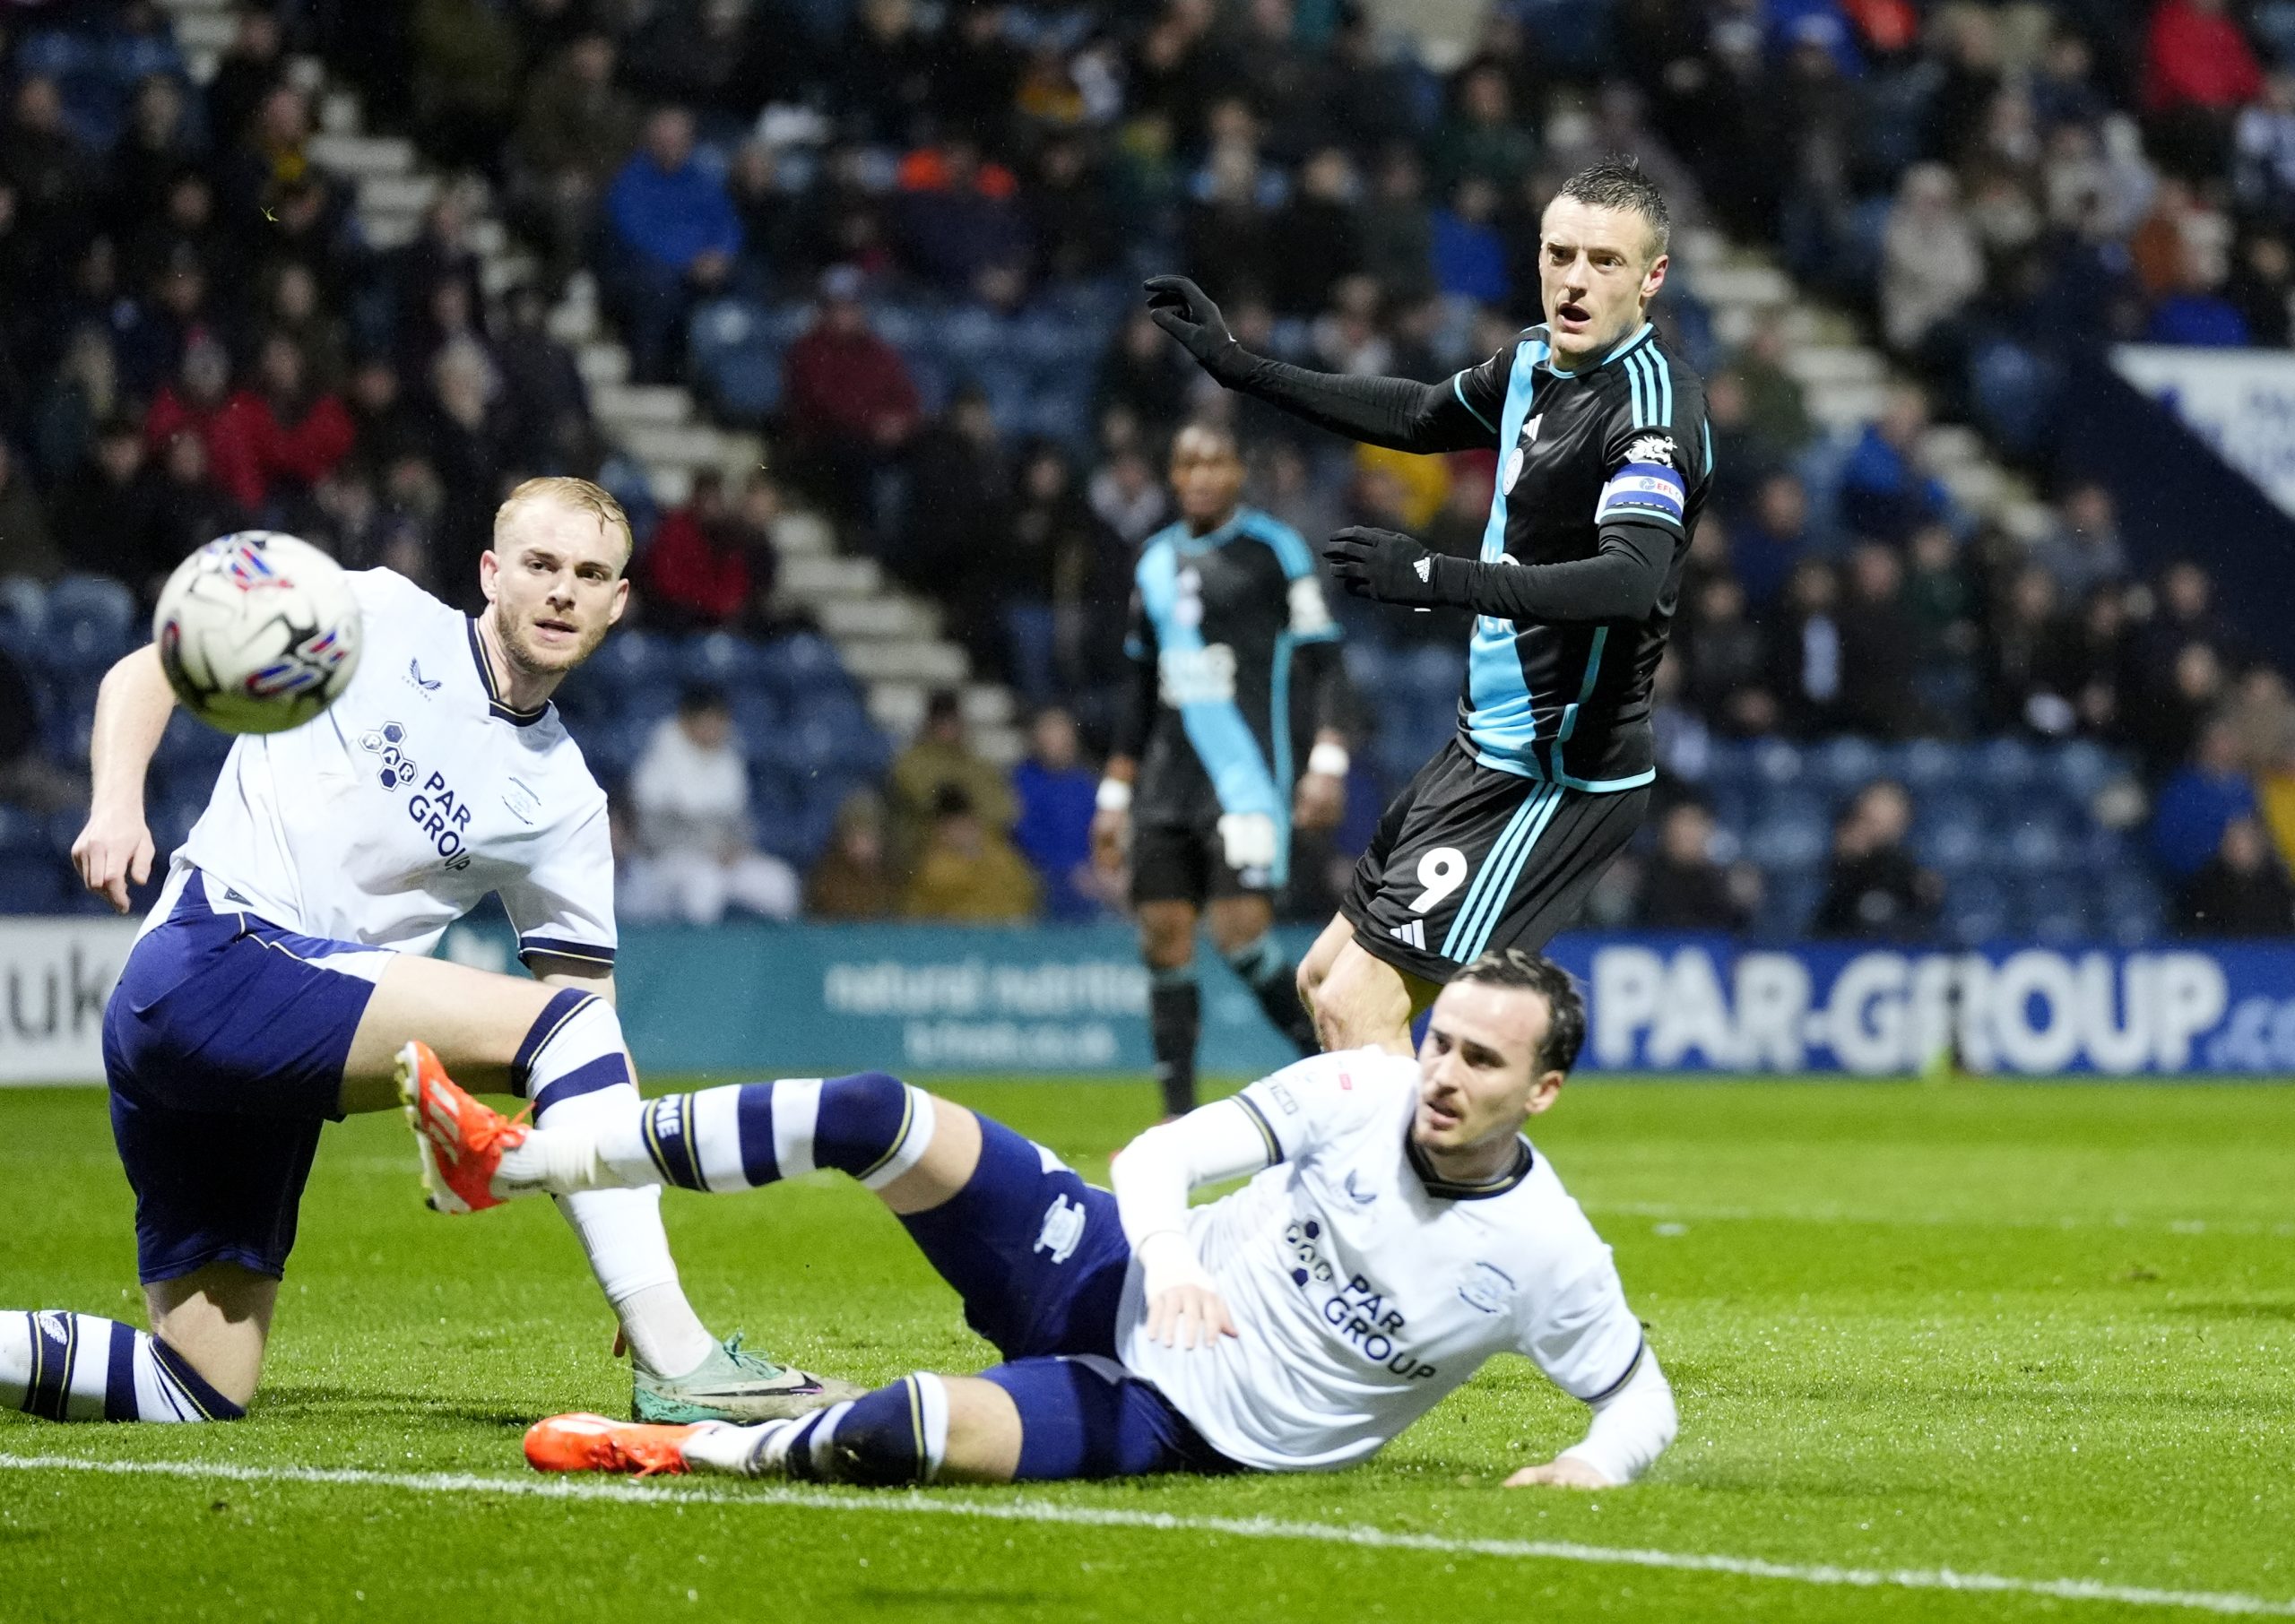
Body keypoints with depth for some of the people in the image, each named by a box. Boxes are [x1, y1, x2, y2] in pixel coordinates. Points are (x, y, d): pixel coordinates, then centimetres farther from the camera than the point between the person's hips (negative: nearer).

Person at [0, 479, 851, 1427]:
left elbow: (593, 1039, 15)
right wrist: (118, 806, -15)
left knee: (198, 1391, 1)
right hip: (210, 955, -7)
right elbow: (147, 673, 4)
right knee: (561, 1021, -19)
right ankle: (677, 1368, -23)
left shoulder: (563, 805, 16)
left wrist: (638, 1248, 6)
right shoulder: (382, 620, 4)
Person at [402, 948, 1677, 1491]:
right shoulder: (1361, 1091, -6)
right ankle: (517, 1165, -9)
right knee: (883, 1117, -15)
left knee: (916, 1429, -35)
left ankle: (688, 1452, -7)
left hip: (1178, 1429, -4)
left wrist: (1598, 1465, -24)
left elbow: (1645, 1398, -1)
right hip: (1116, 1281, 4)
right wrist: (1168, 1252, -28)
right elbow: (1159, 1154, -7)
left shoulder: (1547, 1258, -14)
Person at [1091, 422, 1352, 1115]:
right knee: (1164, 940, 1)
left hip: (1247, 774, -6)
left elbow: (1322, 661, -4)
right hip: (1168, 783, 6)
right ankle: (1179, 1116, 6)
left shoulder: (1274, 549, -2)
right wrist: (1116, 792, 21)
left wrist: (1328, 761, -14)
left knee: (1240, 932, -17)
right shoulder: (1155, 561, 16)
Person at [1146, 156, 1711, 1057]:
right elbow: (1422, 417, 30)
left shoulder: (1651, 403, -20)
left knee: (1358, 1008, -16)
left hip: (1559, 777, -10)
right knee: (1325, 978, 17)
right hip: (1486, 751, 10)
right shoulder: (1533, 359, 8)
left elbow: (1631, 581, -37)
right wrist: (1242, 367, 30)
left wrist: (1439, 578, -45)